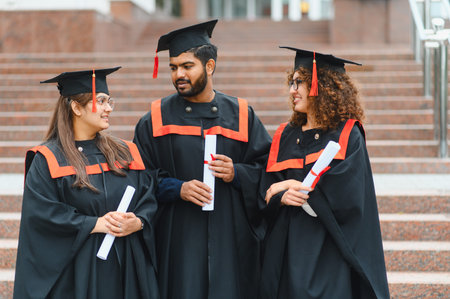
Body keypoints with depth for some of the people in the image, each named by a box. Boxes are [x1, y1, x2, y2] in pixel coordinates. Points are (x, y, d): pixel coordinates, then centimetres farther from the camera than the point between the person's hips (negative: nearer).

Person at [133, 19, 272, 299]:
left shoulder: (241, 114, 7)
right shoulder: (157, 119, 5)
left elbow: (267, 166, 7)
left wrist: (236, 174, -11)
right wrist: (178, 189, -13)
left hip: (233, 240, 1)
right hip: (179, 240, -1)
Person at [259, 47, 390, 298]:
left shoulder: (347, 135, -3)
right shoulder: (285, 136, 11)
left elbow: (345, 195, -14)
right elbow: (267, 192, 7)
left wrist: (294, 185, -7)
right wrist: (282, 198, -15)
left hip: (328, 249, -4)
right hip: (287, 247, 4)